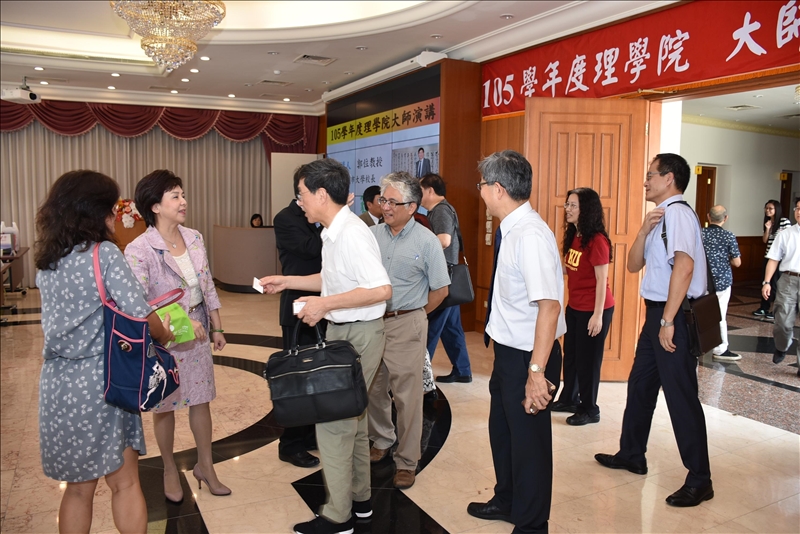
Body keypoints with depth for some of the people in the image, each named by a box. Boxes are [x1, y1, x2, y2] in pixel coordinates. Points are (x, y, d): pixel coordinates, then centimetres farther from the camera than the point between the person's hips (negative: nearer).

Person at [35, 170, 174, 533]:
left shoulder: (46, 260, 7)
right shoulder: (105, 254, -14)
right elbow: (141, 316, -19)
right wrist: (164, 336, 0)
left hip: (57, 382, 6)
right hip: (99, 382, -6)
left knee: (78, 487, 18)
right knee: (124, 483, 11)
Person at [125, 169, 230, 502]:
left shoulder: (194, 238, -2)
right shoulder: (138, 250, -19)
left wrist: (217, 328, 8)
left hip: (197, 333, 5)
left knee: (201, 400, 13)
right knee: (165, 406, 14)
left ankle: (205, 466, 32)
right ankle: (170, 470, 36)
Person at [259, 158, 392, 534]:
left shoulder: (351, 233, -22)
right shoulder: (334, 232, 9)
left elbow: (381, 289, -30)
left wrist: (326, 303, -26)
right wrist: (286, 282, 19)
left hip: (358, 335, -10)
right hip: (343, 332, 10)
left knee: (333, 421, -1)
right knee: (351, 418, 19)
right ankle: (359, 499, 35)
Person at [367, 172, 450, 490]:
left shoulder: (426, 242, -8)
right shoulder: (372, 235, 3)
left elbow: (441, 289, -2)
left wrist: (415, 315, 3)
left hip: (406, 325, -4)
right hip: (372, 321, 5)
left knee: (407, 395, 2)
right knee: (373, 389, 14)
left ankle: (407, 461, 16)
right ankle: (381, 441, 36)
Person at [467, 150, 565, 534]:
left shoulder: (531, 235, -24)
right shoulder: (510, 231, 5)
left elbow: (549, 306, -30)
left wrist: (536, 372, -30)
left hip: (528, 357, -10)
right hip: (508, 351, 10)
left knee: (528, 440, 9)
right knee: (501, 430, 25)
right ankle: (507, 502, 48)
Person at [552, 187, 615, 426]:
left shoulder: (597, 240, -18)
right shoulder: (573, 236, 7)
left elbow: (602, 280, -19)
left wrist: (597, 315, -21)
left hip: (594, 309, -8)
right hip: (574, 307, 8)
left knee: (588, 360, 3)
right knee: (570, 355, 18)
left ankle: (589, 410, 18)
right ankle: (568, 399, 34)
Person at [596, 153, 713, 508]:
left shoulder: (677, 213, -15)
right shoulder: (660, 216, 15)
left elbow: (684, 267, -27)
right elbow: (633, 265, 10)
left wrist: (668, 321, -26)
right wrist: (644, 230, -6)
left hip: (675, 316, -10)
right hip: (657, 313, 10)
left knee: (681, 396, -2)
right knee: (640, 386, 18)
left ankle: (699, 480, 11)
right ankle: (631, 455, 33)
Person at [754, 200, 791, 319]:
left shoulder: (784, 221, -10)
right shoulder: (768, 222, 11)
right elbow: (765, 240, 8)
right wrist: (767, 229, -8)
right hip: (768, 257, 7)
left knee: (776, 284, -1)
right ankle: (764, 308, 18)